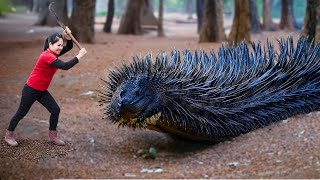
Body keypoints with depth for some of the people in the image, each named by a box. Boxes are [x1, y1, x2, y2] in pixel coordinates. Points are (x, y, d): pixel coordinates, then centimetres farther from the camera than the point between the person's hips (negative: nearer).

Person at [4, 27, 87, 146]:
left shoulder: (53, 53, 0)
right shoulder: (47, 56, -27)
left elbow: (69, 47, 7)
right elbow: (65, 66, -36)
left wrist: (67, 37, -13)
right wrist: (79, 56, -30)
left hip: (42, 91, 8)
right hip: (31, 90, -8)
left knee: (55, 110, 1)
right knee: (22, 113, 7)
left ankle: (52, 136, 12)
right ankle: (8, 135, 25)